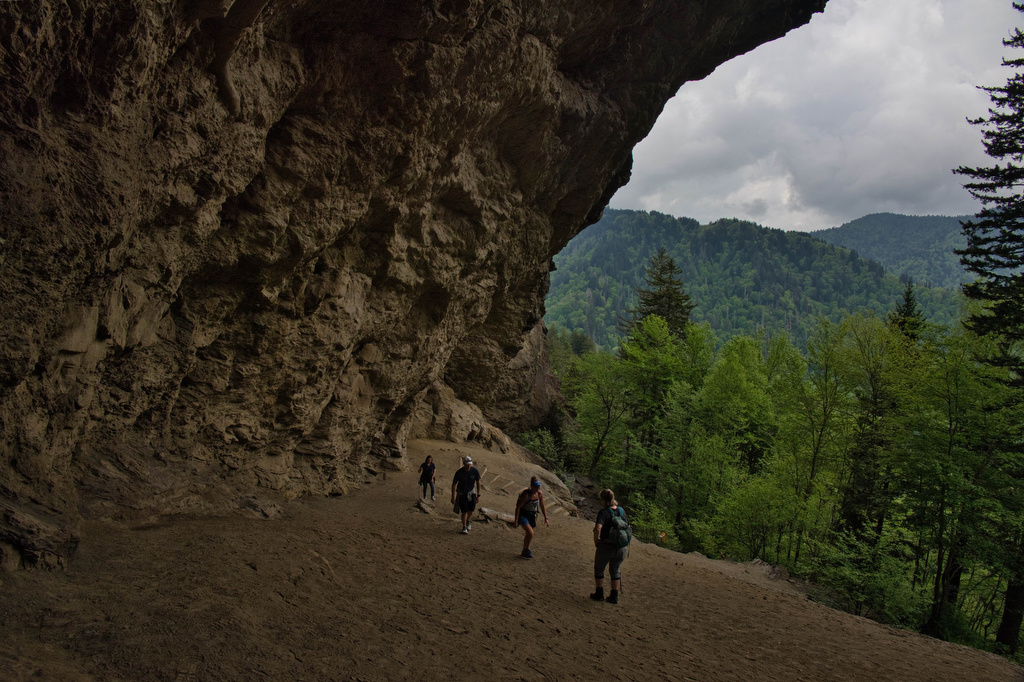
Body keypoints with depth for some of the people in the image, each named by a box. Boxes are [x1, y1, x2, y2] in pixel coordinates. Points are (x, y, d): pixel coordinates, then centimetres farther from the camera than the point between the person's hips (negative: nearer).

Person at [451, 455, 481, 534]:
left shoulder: (475, 471, -17)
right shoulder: (459, 473, -23)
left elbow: (478, 482, -4)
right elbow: (453, 484, -14)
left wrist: (478, 495, -5)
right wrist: (453, 497, -15)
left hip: (471, 492, 2)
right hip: (462, 493, -2)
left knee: (470, 510, 4)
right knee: (464, 511, -8)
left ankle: (467, 522, 35)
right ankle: (464, 528, 8)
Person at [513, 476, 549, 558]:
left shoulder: (540, 494, -7)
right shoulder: (526, 494, -25)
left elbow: (542, 507, 8)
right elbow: (518, 507, -20)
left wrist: (546, 518, 7)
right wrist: (516, 521, -20)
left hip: (532, 516, 6)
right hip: (523, 515, -6)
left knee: (528, 534, 15)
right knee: (530, 533, -20)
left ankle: (524, 552, 36)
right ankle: (527, 550, 3)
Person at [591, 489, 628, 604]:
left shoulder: (603, 512, -16)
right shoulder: (622, 510, 1)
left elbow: (598, 528, -28)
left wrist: (596, 541, -12)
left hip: (606, 546, -5)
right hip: (621, 547, 5)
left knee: (599, 569, 18)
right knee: (615, 570, 22)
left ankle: (599, 594, 25)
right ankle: (614, 597, 24)